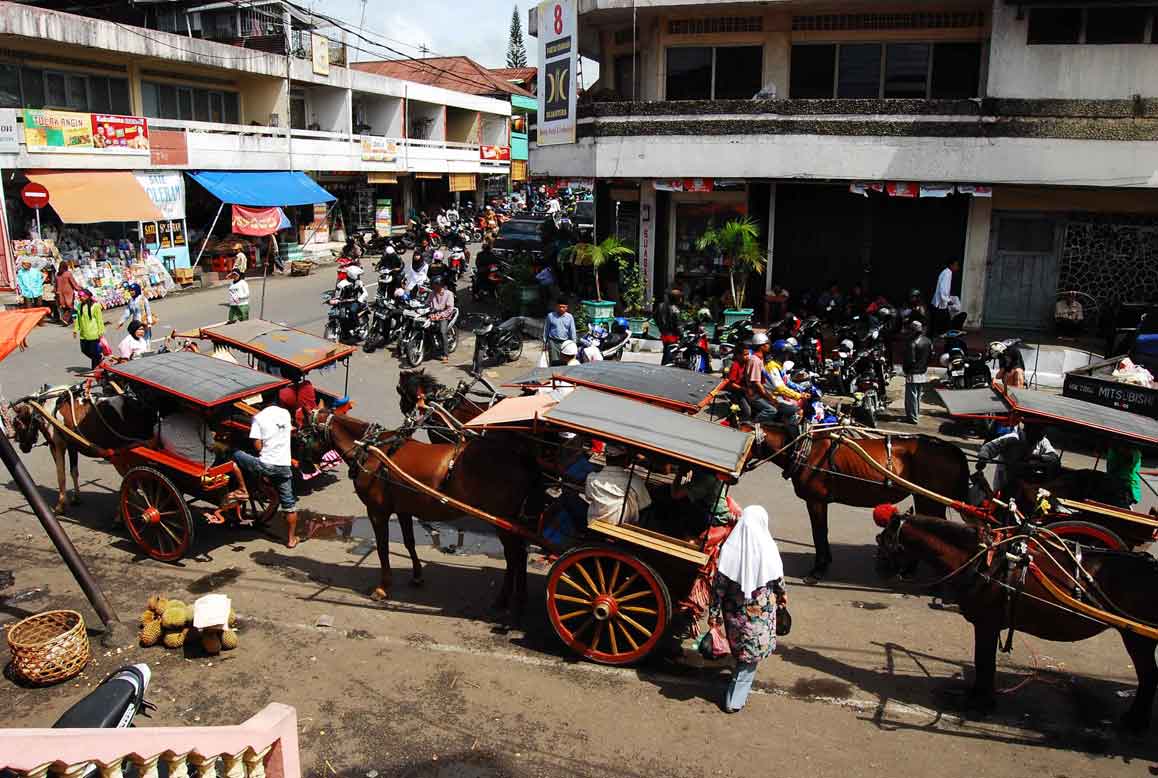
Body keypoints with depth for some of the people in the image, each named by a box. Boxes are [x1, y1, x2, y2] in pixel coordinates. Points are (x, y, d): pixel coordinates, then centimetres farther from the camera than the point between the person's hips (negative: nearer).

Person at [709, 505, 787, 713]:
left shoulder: (729, 547, -13)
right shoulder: (767, 548, -15)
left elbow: (719, 584, -9)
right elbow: (778, 579, 0)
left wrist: (714, 612, 1)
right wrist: (782, 594, 21)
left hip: (735, 611, 2)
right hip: (761, 611, -2)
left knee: (740, 650, 22)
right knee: (752, 654, 11)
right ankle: (735, 700, 11)